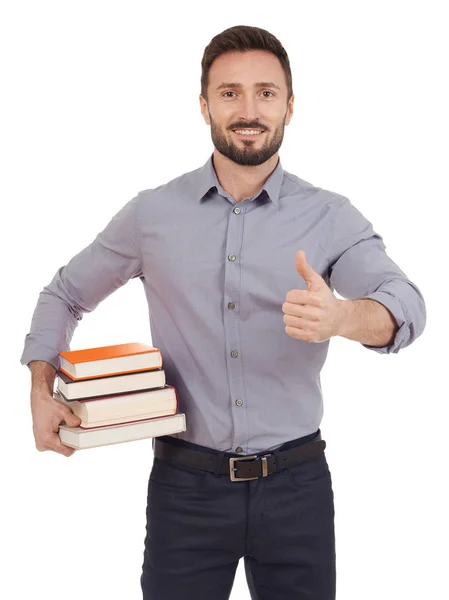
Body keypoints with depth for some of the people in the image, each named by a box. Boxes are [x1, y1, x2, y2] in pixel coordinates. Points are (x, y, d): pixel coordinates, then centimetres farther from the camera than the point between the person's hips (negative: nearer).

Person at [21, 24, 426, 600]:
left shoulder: (330, 217, -2)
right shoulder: (152, 214, 2)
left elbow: (406, 304, -18)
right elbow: (64, 294, 14)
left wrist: (341, 317, -41)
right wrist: (41, 392, -1)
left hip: (295, 485, 0)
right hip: (186, 487, 0)